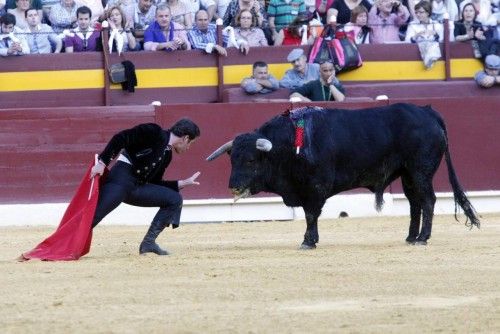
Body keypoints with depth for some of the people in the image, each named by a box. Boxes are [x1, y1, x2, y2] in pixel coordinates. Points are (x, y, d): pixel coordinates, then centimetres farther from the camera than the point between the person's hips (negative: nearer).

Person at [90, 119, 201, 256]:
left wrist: (184, 183, 22)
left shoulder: (167, 155, 19)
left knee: (175, 199, 6)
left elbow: (154, 183, 22)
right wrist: (102, 163, -19)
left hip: (138, 187, 9)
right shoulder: (153, 132, -5)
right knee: (95, 215, -21)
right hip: (121, 180, -9)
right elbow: (120, 138, -13)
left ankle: (149, 243, 0)